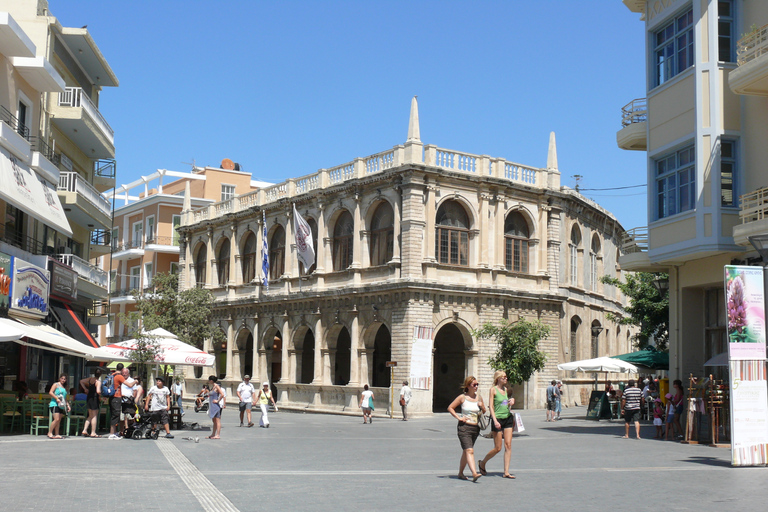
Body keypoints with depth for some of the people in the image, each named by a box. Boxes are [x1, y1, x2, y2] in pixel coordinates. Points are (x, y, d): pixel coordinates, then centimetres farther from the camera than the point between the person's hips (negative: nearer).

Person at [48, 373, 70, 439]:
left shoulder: (64, 387, 22)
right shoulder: (56, 384, 3)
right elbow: (50, 392, -8)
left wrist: (68, 405, 19)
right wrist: (57, 398, -17)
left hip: (62, 406, 7)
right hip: (55, 404, -7)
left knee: (59, 420, 4)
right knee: (56, 419, -16)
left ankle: (56, 434, 7)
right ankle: (49, 433, -8)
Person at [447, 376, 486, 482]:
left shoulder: (479, 398, 9)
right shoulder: (462, 397, -5)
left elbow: (484, 412, 21)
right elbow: (450, 408, 0)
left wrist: (481, 406, -1)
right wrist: (459, 417, -10)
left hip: (475, 428, 5)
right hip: (464, 427, -5)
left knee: (466, 451, 13)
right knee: (469, 450, -16)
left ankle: (461, 473, 24)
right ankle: (474, 474, -26)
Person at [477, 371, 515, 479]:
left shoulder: (505, 389, 12)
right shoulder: (493, 390, -6)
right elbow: (491, 406, -10)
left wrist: (511, 401, 5)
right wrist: (495, 421, -19)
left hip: (508, 418, 6)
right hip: (498, 419, -6)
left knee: (508, 445, -2)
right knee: (497, 448, -2)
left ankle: (506, 472, 1)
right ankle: (482, 463, 21)